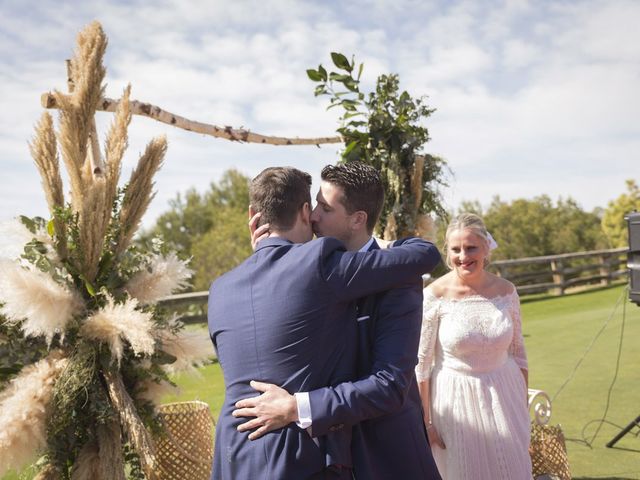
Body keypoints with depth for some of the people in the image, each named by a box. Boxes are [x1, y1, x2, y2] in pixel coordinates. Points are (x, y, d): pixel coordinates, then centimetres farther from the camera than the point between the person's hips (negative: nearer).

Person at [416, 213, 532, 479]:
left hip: (504, 397, 3)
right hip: (455, 401, -3)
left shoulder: (506, 291, -3)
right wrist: (426, 421, -8)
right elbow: (421, 363, -9)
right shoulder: (434, 296, -13)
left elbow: (518, 353, 7)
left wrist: (524, 407, 10)